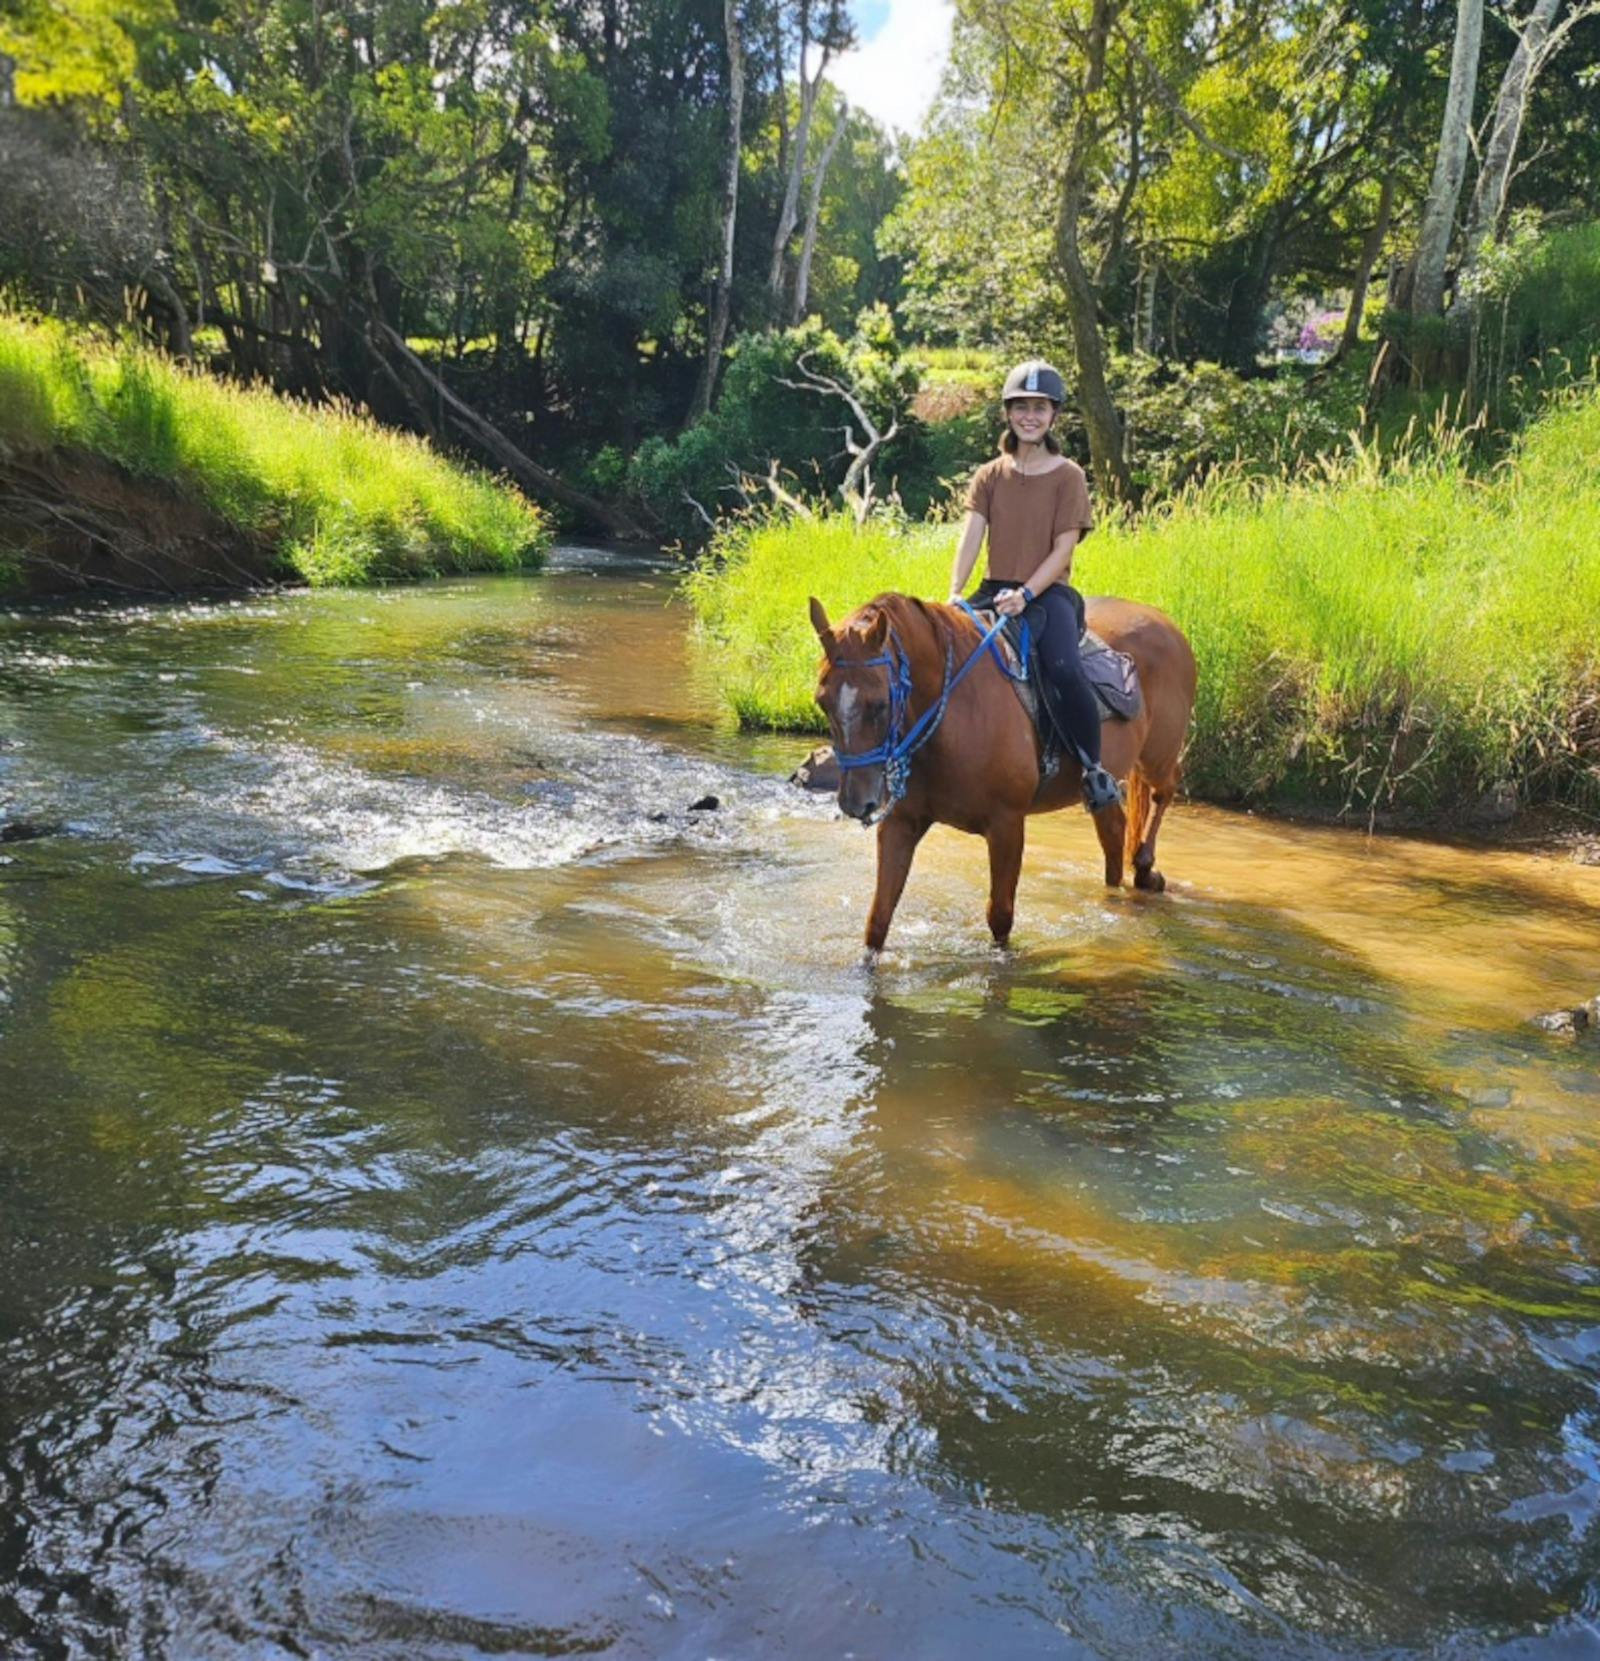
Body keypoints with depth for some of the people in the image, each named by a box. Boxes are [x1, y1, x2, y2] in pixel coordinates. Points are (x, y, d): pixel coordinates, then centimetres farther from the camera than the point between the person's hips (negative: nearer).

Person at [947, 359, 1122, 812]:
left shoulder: (1068, 476, 2)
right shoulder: (990, 475, 11)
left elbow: (1063, 547, -7)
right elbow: (971, 536, -1)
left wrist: (1025, 594, -21)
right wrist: (955, 593, -17)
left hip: (1048, 592, -4)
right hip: (995, 590, 4)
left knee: (1062, 669, -33)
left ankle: (1094, 770, -16)